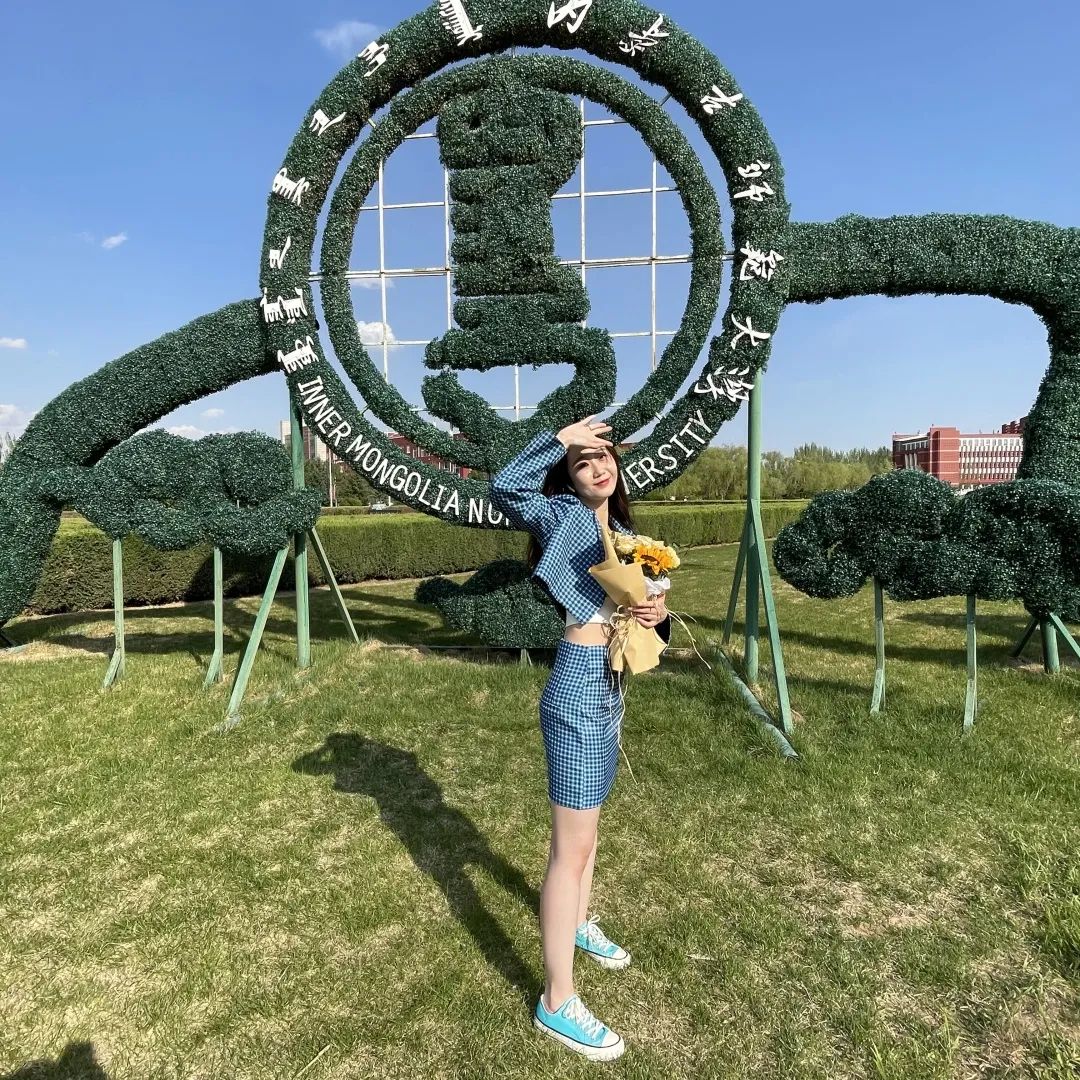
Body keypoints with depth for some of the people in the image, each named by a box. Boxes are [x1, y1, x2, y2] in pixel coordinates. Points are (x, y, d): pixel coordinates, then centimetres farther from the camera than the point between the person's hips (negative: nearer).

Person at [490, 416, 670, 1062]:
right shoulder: (565, 515, -8)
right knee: (573, 847, -2)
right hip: (580, 688, -9)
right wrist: (560, 438, -18)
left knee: (590, 823, 26)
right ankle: (557, 1003, 11)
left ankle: (578, 924, 49)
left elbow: (639, 606, 20)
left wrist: (660, 613, -2)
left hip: (610, 689, 9)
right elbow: (505, 489, -28)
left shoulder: (624, 533, 14)